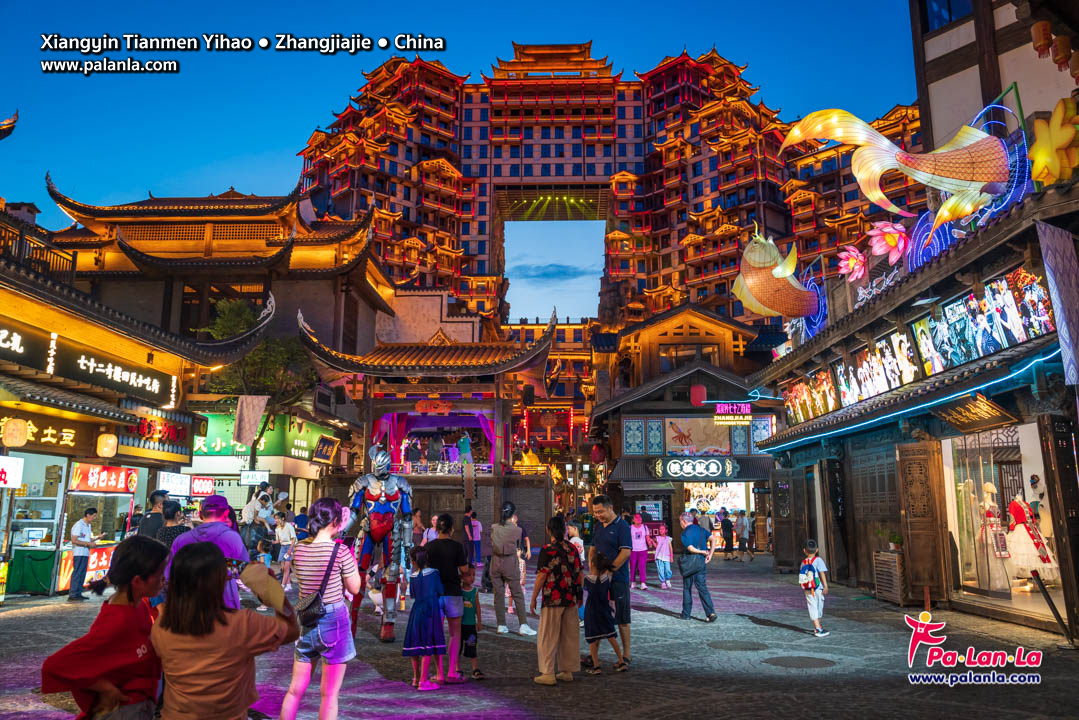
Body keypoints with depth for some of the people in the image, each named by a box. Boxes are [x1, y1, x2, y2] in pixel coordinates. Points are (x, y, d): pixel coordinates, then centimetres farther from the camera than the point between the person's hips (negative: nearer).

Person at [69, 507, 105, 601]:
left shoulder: (88, 526, 17)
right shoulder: (78, 525, -12)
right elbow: (74, 540, -18)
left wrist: (97, 537, 7)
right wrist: (88, 544, -18)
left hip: (85, 553, 9)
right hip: (79, 554, -9)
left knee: (82, 574, 11)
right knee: (77, 574, -7)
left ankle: (78, 594, 18)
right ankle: (72, 595, -4)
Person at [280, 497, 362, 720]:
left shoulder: (298, 548, -1)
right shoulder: (339, 550, -16)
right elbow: (354, 588, -8)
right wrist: (351, 558, 1)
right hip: (334, 620, -5)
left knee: (295, 689, 16)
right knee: (330, 694, 5)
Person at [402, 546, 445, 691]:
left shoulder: (414, 576, 3)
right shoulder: (434, 573, -7)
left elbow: (412, 594, 14)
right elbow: (440, 591, -1)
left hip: (416, 610, 5)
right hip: (430, 610, -5)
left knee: (415, 643, 13)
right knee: (428, 647, -1)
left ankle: (416, 677, 27)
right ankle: (423, 681, -1)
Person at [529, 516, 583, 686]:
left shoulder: (547, 550, -12)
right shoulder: (573, 549, 5)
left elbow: (542, 576, -14)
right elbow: (579, 573, 10)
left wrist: (533, 598, -6)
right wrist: (578, 595, 20)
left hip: (552, 600, -6)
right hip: (571, 599, 6)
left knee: (548, 637, 3)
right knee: (570, 636, 13)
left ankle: (548, 674, 4)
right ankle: (567, 671, 19)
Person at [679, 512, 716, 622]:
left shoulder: (685, 533, -9)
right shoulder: (701, 529, 9)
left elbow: (691, 549, -19)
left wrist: (704, 552, -6)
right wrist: (710, 554, -2)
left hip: (689, 564, -5)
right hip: (701, 562, 5)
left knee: (687, 588, 9)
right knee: (703, 588, 3)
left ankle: (686, 614, 16)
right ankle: (711, 612, -12)